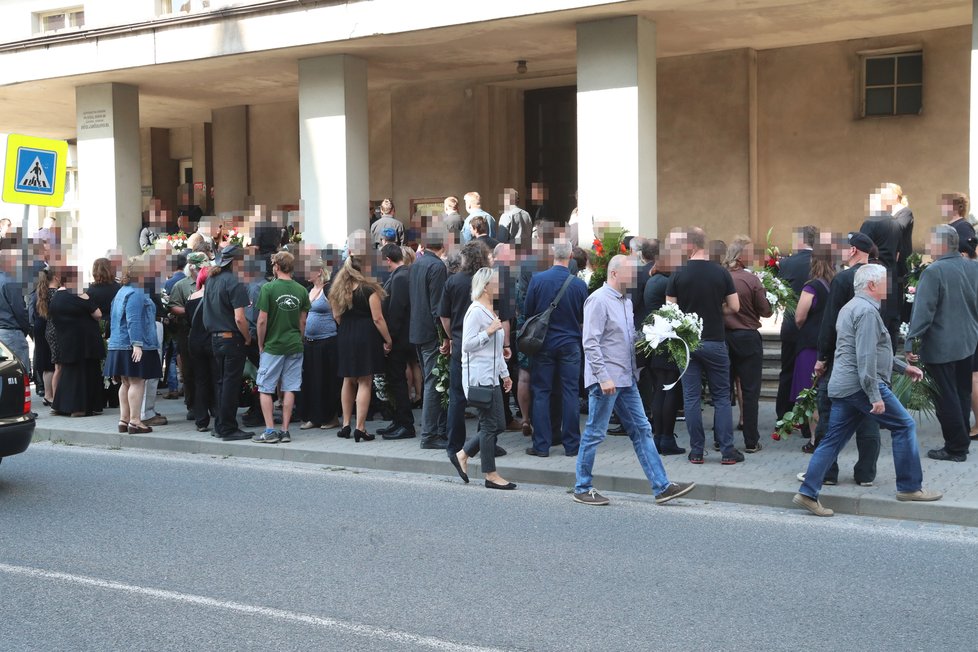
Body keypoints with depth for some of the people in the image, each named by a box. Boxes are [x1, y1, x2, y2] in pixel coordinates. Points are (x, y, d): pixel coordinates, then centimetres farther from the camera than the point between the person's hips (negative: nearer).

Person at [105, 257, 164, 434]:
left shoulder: (122, 292, 18)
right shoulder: (136, 294, -14)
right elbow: (134, 321, -22)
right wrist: (137, 344, -25)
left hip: (119, 345, 10)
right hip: (133, 347, -10)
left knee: (126, 383, 14)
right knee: (137, 382, -8)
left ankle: (124, 420, 17)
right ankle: (135, 421, -8)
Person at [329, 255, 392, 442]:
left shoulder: (337, 292, 6)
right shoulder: (369, 290, -9)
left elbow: (337, 318, 13)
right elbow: (378, 318, -12)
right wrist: (388, 341, -5)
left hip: (344, 339, 5)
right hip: (366, 338, -5)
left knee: (348, 381, 17)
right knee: (364, 383, -2)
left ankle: (346, 425, 19)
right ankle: (360, 428, -6)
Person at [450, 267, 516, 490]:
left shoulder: (490, 311, 18)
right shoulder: (476, 311, -12)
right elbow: (467, 344, -17)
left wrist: (505, 373, 24)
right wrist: (488, 331, -22)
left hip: (491, 376, 10)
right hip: (478, 376, -10)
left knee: (497, 425, 8)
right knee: (491, 424, -5)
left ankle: (462, 455, 20)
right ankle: (490, 475, 4)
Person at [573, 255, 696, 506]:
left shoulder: (626, 301, 15)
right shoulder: (599, 300, -13)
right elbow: (591, 343, -19)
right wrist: (603, 377, -23)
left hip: (626, 379, 9)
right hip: (606, 379, -9)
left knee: (642, 431, 7)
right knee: (594, 434, 0)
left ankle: (662, 487, 9)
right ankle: (583, 488, 12)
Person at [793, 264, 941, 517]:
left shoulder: (851, 307, 21)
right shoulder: (867, 310, -13)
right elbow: (866, 357, -20)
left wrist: (903, 367, 31)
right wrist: (875, 397, -21)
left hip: (841, 387, 10)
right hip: (860, 385, -10)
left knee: (833, 440, 8)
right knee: (904, 425, 2)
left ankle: (807, 493, 4)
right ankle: (910, 487, 9)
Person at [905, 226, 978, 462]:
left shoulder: (934, 271, -17)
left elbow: (923, 310, -20)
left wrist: (911, 342, -19)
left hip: (940, 347, -7)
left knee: (946, 399, 1)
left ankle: (955, 448, 6)